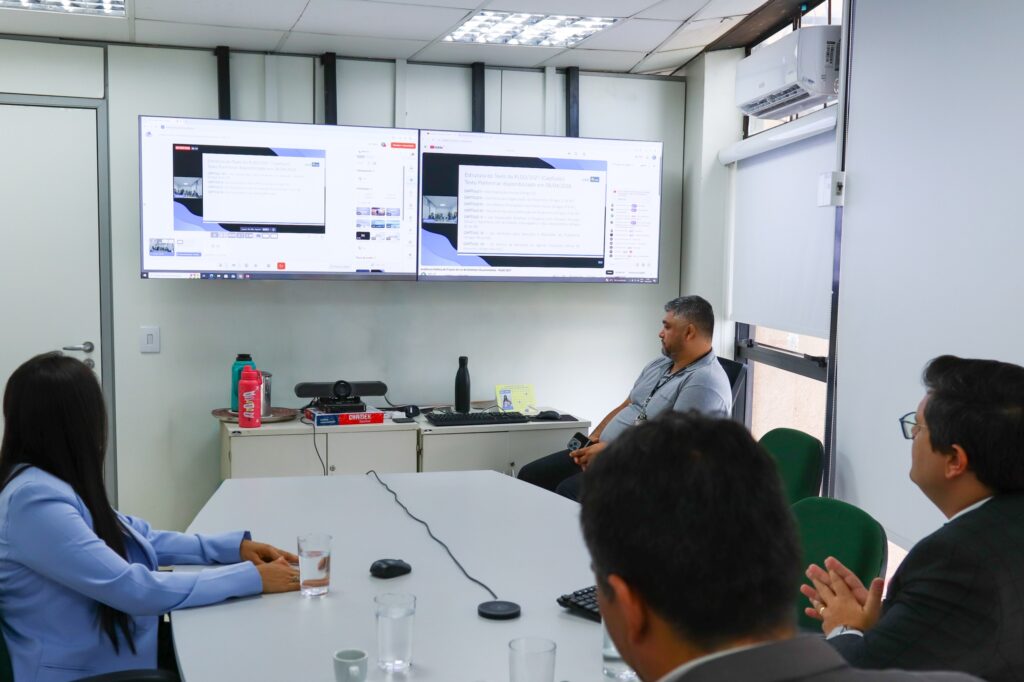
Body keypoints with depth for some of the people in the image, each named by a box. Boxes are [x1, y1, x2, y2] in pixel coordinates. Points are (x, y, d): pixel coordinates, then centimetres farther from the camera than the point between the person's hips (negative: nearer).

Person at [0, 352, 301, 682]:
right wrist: (253, 578, -20)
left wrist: (234, 547, 1)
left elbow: (135, 537, 12)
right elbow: (135, 589, -25)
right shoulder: (35, 499, -23)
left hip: (111, 653, 8)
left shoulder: (53, 483, 6)